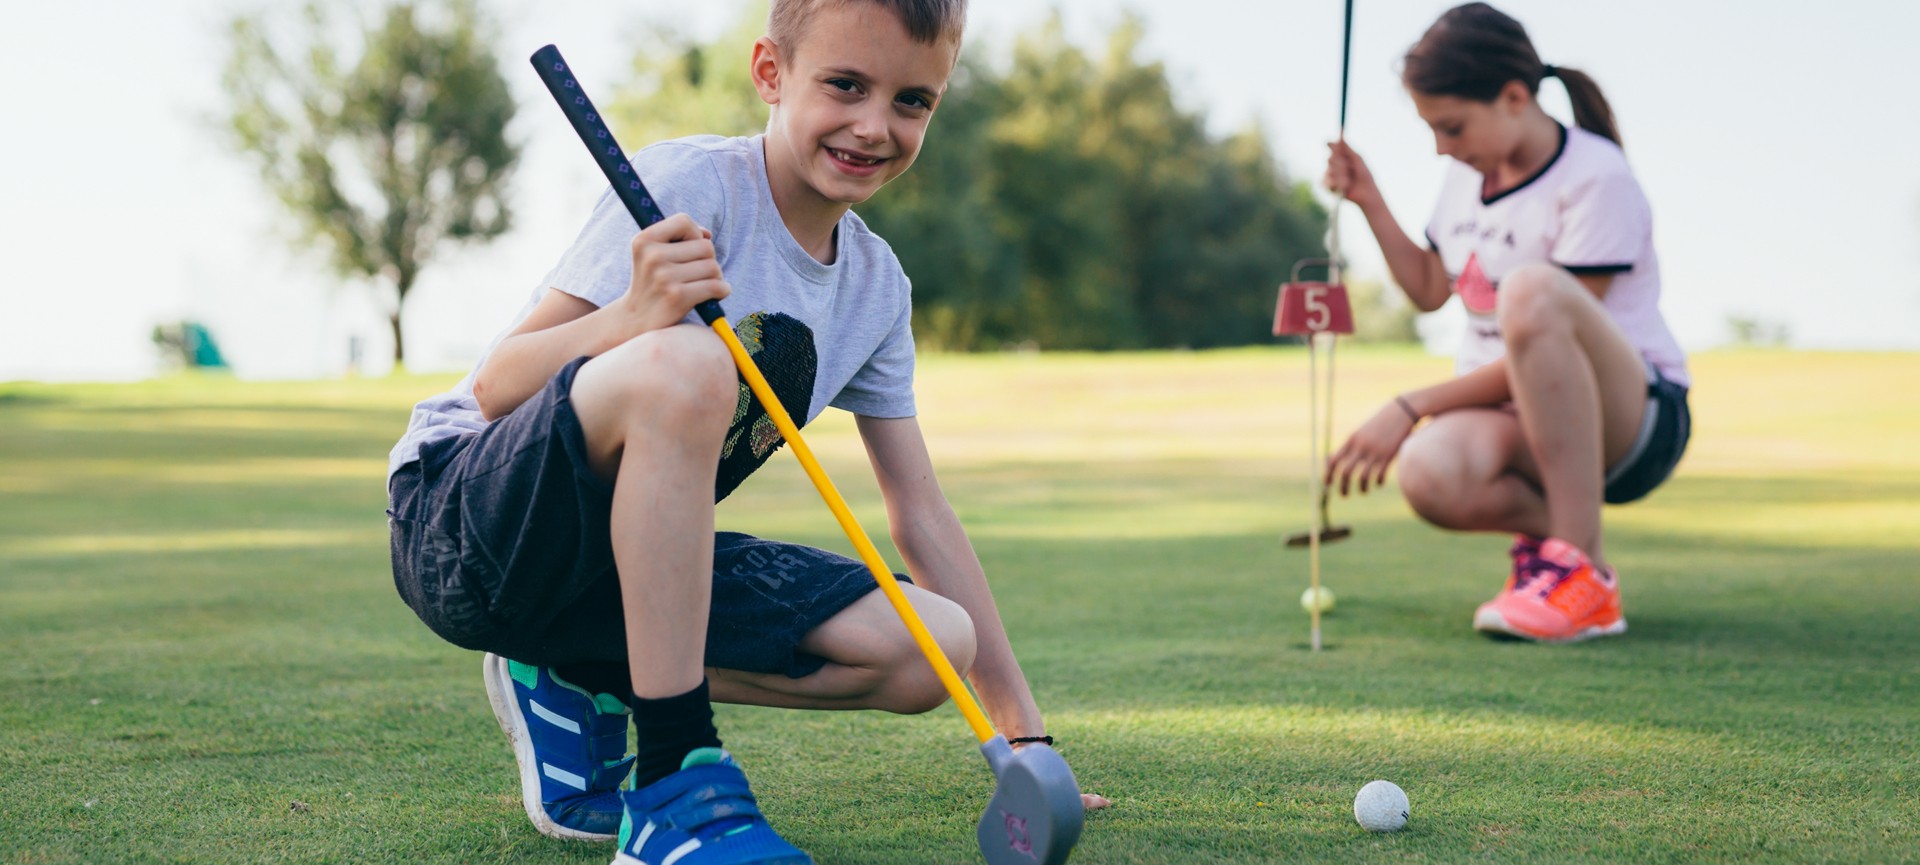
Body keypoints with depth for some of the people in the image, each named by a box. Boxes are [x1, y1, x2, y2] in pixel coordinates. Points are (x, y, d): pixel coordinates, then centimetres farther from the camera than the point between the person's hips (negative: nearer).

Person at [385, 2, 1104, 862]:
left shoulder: (878, 289, 5)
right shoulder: (690, 184, -15)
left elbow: (922, 514, 9)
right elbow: (496, 388, -17)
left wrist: (1025, 734, 5)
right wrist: (635, 317, -38)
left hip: (632, 558, 7)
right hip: (461, 517, -6)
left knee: (931, 648, -12)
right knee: (684, 363, -37)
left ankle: (585, 684, 5)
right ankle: (675, 783, -28)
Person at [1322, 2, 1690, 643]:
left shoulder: (1596, 177, -14)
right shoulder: (1468, 174, 10)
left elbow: (1539, 345, -18)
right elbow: (1429, 291, 24)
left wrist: (1410, 407, -19)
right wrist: (1370, 204, 9)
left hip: (1637, 422, -5)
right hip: (1512, 415, 5)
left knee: (1530, 289, -39)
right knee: (1428, 475, -35)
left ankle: (1585, 572, -31)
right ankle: (1550, 524, 0)